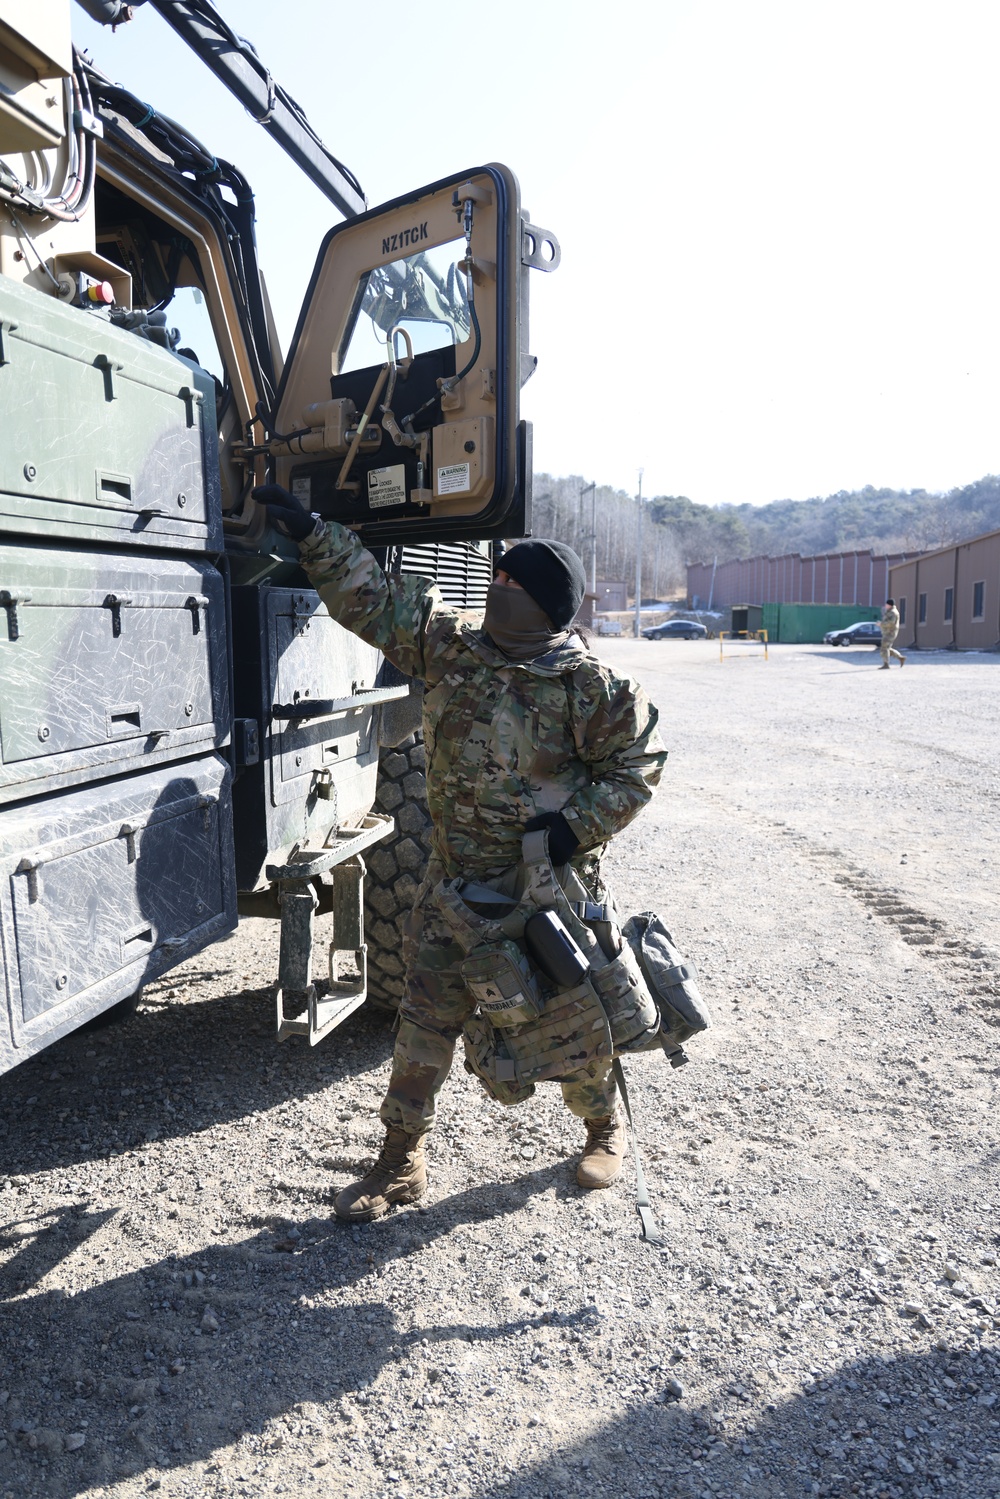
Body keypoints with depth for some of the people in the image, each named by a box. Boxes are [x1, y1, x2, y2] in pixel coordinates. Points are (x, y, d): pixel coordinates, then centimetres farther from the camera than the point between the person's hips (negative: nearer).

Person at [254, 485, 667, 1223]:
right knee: (428, 1015, 8)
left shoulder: (590, 686, -14)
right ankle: (403, 1160, 25)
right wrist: (312, 533, 1)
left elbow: (639, 761, -6)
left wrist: (577, 827, -16)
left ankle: (606, 1128, 41)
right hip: (456, 879, 4)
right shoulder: (451, 644, -1)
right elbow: (372, 601, 5)